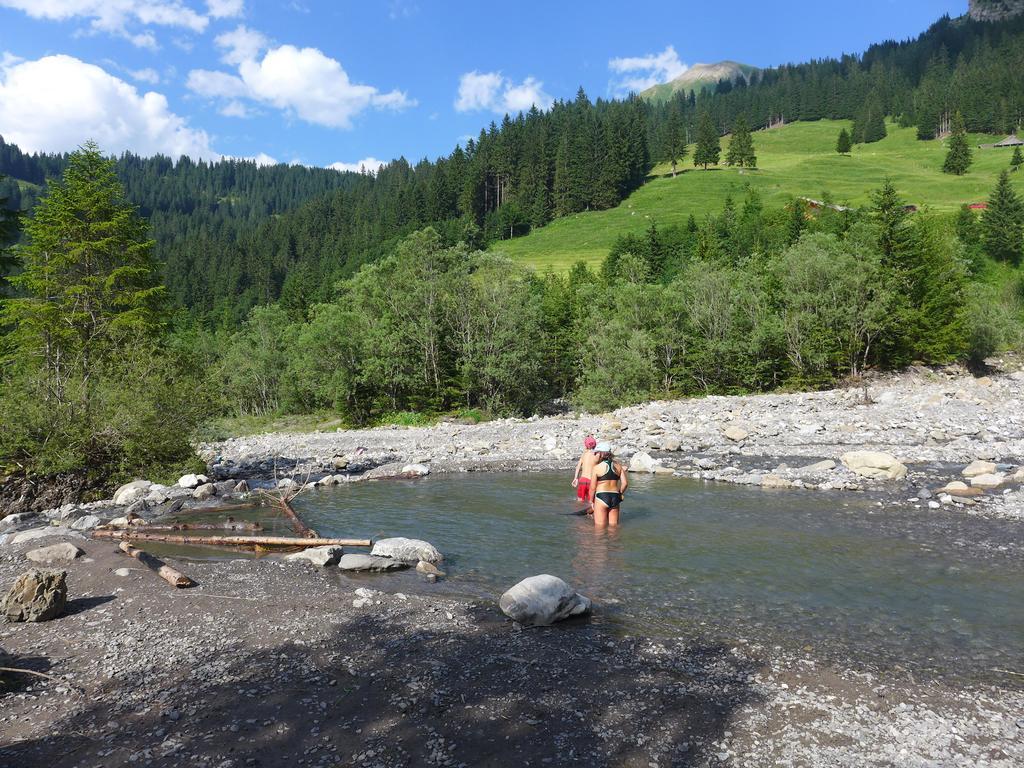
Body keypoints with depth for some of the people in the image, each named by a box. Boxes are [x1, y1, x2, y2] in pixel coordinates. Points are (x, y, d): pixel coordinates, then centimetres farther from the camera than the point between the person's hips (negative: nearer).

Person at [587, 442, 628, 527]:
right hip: (615, 498, 5)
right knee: (614, 526, 15)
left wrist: (591, 501, 6)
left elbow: (592, 487, -7)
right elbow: (625, 483, 3)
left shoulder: (596, 467, -7)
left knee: (600, 527, 4)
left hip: (601, 497, -4)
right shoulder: (618, 466, 5)